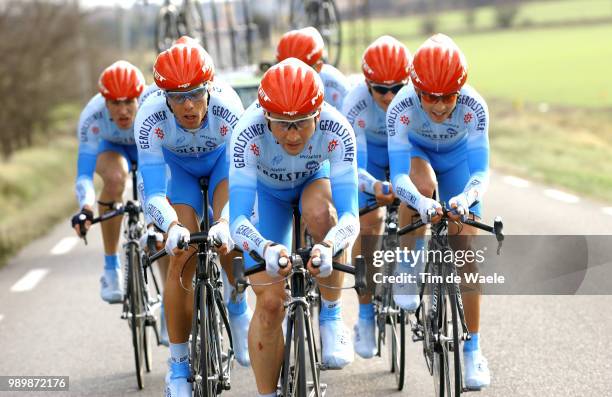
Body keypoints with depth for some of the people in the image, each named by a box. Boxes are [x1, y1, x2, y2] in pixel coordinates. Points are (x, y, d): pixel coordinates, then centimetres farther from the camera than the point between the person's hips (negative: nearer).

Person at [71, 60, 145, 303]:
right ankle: (111, 270, -24)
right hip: (111, 146, -1)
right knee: (115, 177, -36)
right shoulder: (93, 116, -38)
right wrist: (86, 209, -61)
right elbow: (84, 171, -42)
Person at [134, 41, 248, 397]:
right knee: (183, 258, -15)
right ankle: (179, 366, -4)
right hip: (178, 167, 0)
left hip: (222, 160, 0)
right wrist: (172, 227, -57)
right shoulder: (151, 117, -36)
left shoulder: (227, 107, -37)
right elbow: (154, 192, -36)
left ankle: (238, 312, -1)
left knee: (227, 234, -29)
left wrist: (226, 223, -59)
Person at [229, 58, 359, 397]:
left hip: (315, 181, 0)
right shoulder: (249, 134, -38)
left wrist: (328, 246, -63)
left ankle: (331, 318, -15)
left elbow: (350, 216, -42)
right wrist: (266, 249, -64)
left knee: (321, 212, -36)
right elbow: (238, 221, -43)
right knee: (270, 303, -10)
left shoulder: (336, 130, -37)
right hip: (267, 191, 0)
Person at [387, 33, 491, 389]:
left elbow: (481, 171, -35)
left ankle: (472, 350, 2)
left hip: (457, 158, 1)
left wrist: (466, 198, -57)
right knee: (423, 183, -38)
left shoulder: (474, 106, -35)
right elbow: (399, 176, -39)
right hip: (416, 153, 0)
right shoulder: (402, 108, -37)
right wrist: (421, 203, -59)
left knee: (467, 252, -8)